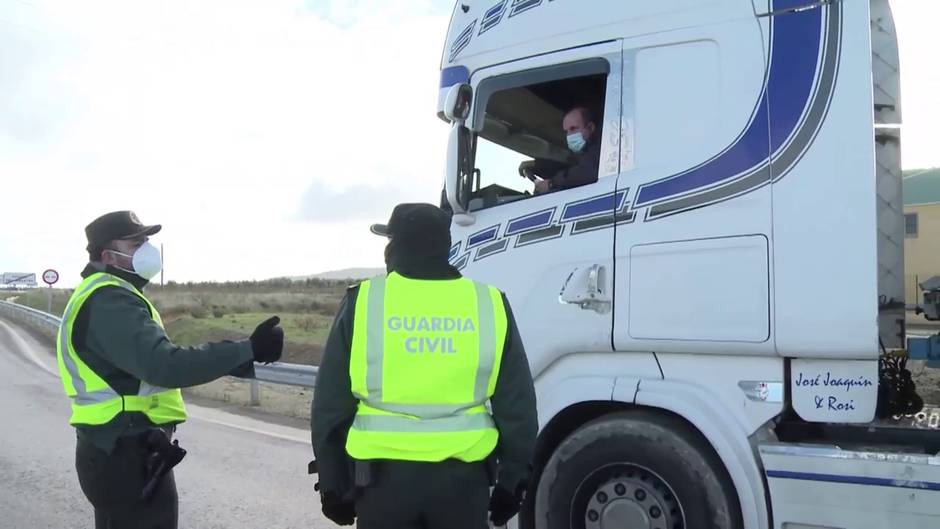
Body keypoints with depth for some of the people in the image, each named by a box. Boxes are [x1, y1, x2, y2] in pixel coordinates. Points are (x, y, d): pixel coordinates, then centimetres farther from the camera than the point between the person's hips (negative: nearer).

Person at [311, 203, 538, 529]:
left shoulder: (363, 302, -3)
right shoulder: (489, 304, 1)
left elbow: (330, 406, 1)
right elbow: (516, 407, 3)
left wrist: (334, 484, 11)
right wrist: (512, 480, 13)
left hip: (383, 476, -1)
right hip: (463, 477, 1)